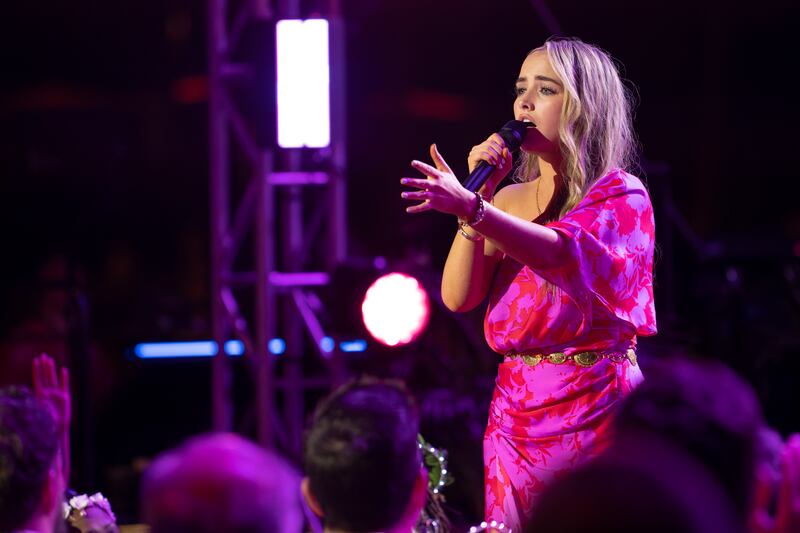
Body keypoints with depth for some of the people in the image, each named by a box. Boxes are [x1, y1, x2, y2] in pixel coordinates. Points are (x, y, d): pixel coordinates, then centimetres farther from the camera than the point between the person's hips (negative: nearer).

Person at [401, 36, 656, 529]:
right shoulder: (509, 200, 11)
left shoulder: (622, 196, -5)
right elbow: (458, 297, 0)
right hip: (514, 414, 5)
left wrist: (473, 208, -42)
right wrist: (480, 190, -6)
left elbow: (559, 252, -26)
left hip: (593, 413, -5)